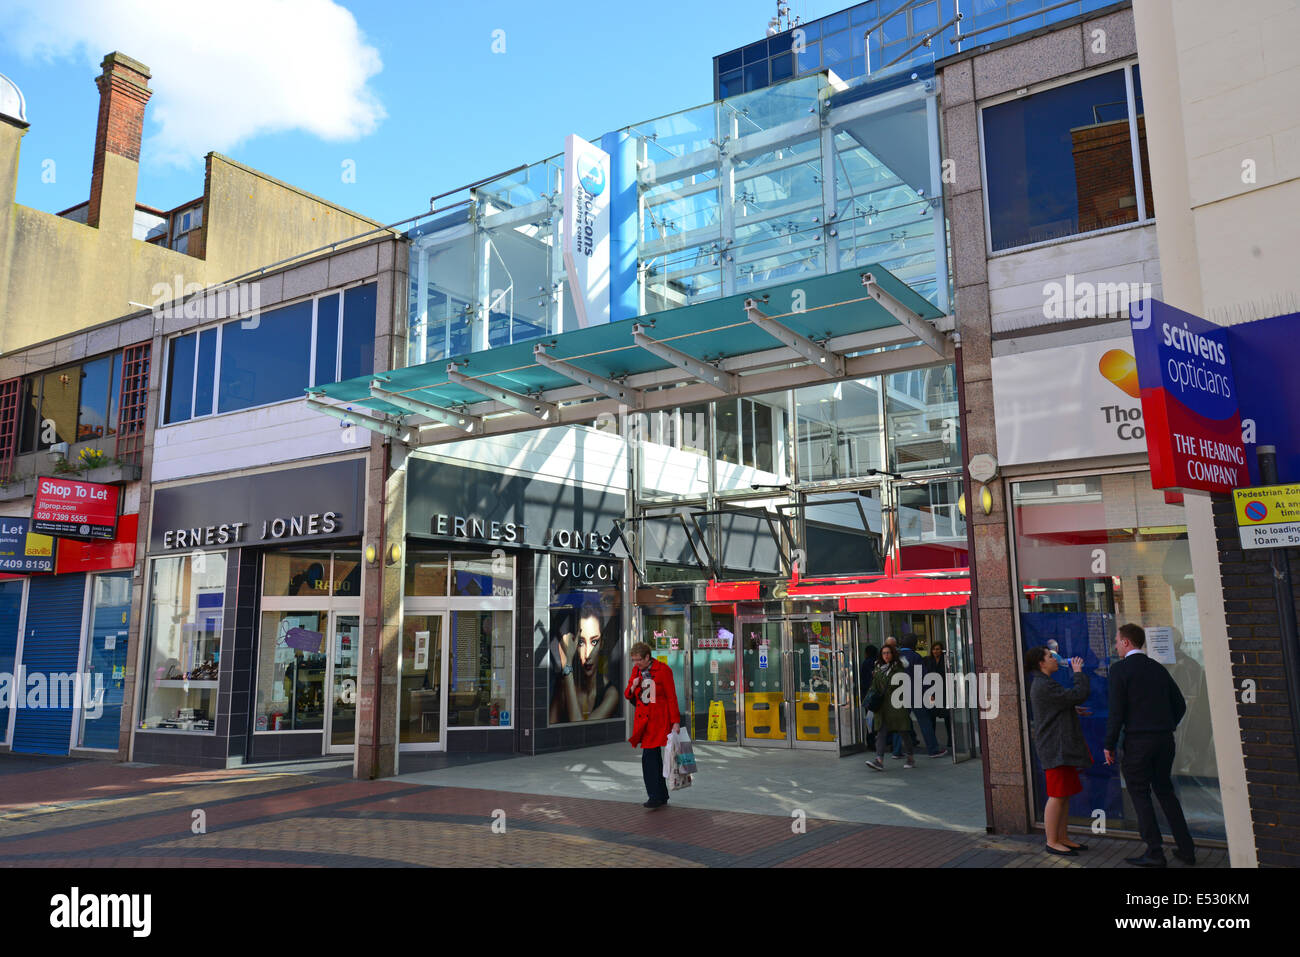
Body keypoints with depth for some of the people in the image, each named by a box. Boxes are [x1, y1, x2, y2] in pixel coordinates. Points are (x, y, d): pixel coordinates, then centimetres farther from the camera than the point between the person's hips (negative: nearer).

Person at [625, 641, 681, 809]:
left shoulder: (663, 670, -10)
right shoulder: (636, 670, 8)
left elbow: (671, 697, -9)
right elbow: (628, 696, 13)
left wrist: (675, 722, -11)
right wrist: (632, 688, -9)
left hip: (658, 719, -6)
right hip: (643, 718, 6)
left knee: (649, 757, -14)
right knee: (654, 757, 11)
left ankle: (656, 796, -8)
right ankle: (662, 796, 20)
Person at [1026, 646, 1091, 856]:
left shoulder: (1044, 684, 18)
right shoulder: (1044, 686, -18)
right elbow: (1079, 695, -19)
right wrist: (1078, 673, -7)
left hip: (1063, 747, 11)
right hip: (1055, 749, -11)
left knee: (1065, 794, 13)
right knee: (1057, 796, -6)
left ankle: (1063, 838, 20)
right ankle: (1051, 842, 1)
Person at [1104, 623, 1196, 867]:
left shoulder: (1120, 669, -9)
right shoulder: (1158, 668, 11)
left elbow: (1117, 711, -13)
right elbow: (1180, 704, 13)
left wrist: (1109, 745, -6)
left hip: (1137, 741, -7)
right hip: (1165, 739, 7)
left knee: (1140, 794, 2)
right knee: (1165, 790, 17)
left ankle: (1154, 853, 3)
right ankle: (1186, 849, 19)